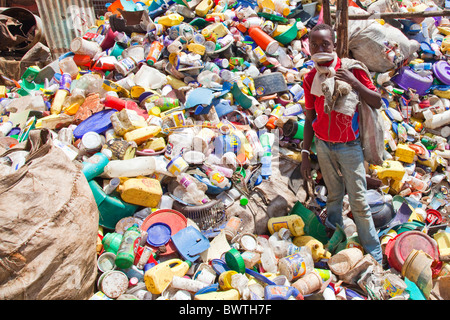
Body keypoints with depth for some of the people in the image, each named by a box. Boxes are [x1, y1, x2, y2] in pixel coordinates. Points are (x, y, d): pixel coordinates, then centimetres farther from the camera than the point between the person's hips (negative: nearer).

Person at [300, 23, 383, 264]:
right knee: (333, 195, 13)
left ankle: (374, 253, 14)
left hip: (349, 146, -3)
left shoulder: (350, 69, -8)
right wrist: (305, 154, 5)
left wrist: (355, 83, -24)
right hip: (323, 145, 3)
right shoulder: (310, 79, 2)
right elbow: (310, 119, 7)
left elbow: (377, 103, -7)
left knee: (358, 200, -1)